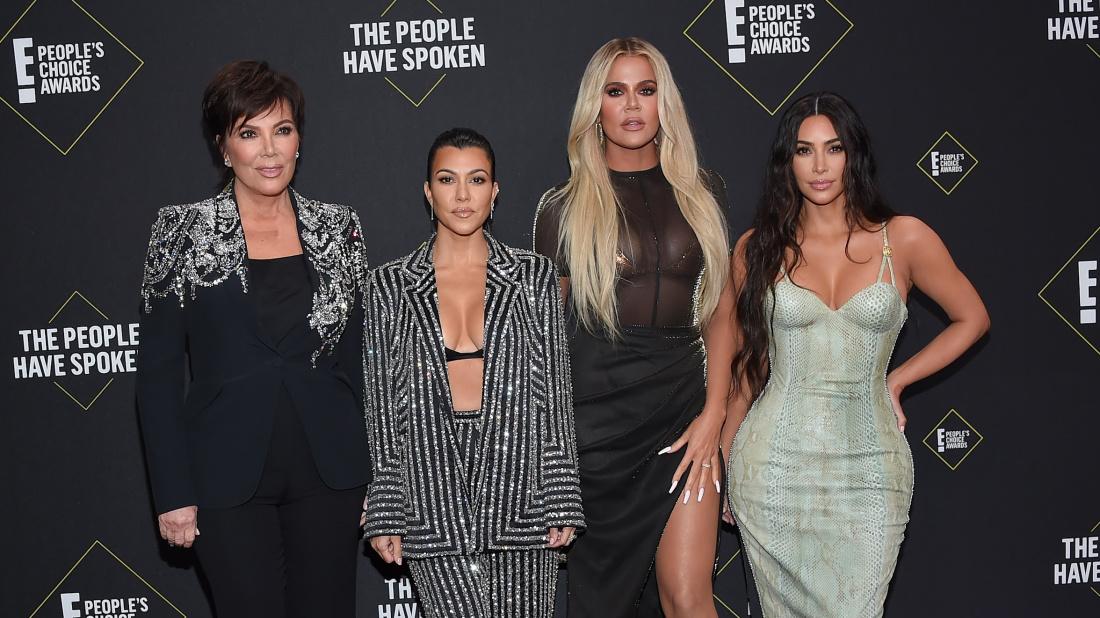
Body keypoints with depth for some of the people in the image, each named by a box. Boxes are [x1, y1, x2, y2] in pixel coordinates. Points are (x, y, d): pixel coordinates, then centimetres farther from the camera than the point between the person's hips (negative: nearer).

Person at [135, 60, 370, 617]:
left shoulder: (337, 229, 5)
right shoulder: (183, 232, -2)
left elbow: (355, 356, 10)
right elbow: (158, 373, -2)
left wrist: (370, 476, 5)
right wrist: (173, 494, -6)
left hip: (329, 471, 2)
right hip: (229, 479, -2)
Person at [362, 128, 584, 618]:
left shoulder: (533, 277, 7)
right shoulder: (391, 285, 6)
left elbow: (556, 395, 6)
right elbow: (381, 407, 6)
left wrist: (562, 502, 0)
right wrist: (385, 516, 2)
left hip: (518, 481, 1)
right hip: (433, 498, -1)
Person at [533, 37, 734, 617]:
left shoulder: (701, 193, 8)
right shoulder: (564, 208, 1)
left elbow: (720, 313, 9)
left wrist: (713, 414, -1)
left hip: (683, 408, 1)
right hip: (597, 413, -1)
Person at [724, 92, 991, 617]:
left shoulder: (904, 239, 0)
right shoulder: (759, 248, 3)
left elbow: (972, 319, 13)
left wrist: (896, 379, 5)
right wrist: (721, 456, 10)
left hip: (869, 469, 0)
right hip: (775, 463, 1)